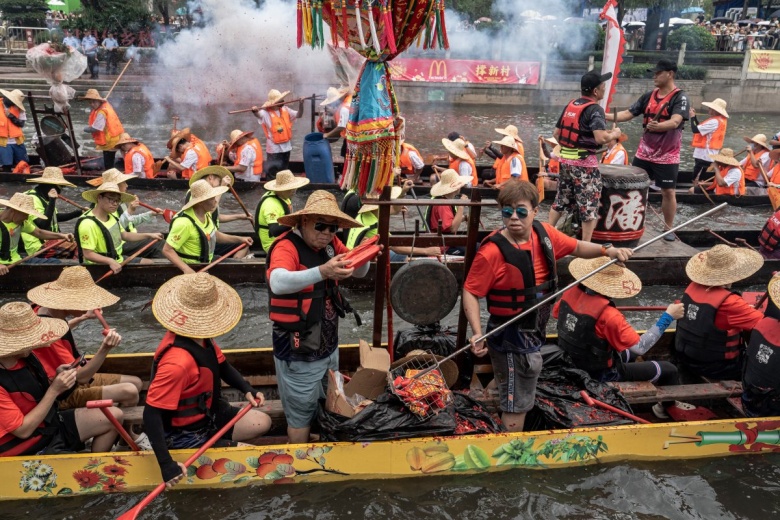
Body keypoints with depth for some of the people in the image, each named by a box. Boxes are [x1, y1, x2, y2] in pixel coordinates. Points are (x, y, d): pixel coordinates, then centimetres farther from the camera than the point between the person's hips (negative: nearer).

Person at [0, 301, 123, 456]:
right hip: (26, 449, -8)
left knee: (114, 415, 3)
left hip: (50, 423, 8)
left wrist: (57, 378, -10)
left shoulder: (25, 356, -4)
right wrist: (54, 390, -24)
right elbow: (23, 430, -23)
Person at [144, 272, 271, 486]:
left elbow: (221, 365, 8)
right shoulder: (178, 362, -37)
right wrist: (166, 464, -39)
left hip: (206, 415, 9)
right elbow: (151, 414, -36)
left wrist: (247, 389, -8)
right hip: (185, 434, -8)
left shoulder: (200, 338, -10)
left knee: (263, 422, 14)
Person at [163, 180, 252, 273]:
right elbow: (167, 250, -28)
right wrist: (186, 269, -38)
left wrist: (239, 239, 9)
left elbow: (214, 235, 15)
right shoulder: (184, 223, -29)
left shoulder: (206, 214, -1)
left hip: (207, 261, 9)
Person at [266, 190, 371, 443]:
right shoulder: (287, 246, -22)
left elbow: (358, 273, 7)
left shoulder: (329, 243, 0)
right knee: (301, 415, 9)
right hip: (298, 352, -8)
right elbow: (278, 283, -41)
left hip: (329, 345, 8)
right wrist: (322, 272, -56)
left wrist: (365, 258, -17)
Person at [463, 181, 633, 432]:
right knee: (517, 403, 7)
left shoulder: (544, 234, -6)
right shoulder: (492, 251, -25)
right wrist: (477, 333, -31)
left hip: (533, 333, 7)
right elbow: (470, 292, -20)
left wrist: (607, 250, -7)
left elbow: (577, 247, 10)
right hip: (510, 338, -7)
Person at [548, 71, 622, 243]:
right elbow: (601, 138, -26)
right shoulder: (595, 109, -13)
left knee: (561, 200, 20)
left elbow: (556, 133, 15)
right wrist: (614, 133, -6)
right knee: (589, 206, 2)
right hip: (585, 162, -7)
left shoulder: (570, 105, 9)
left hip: (565, 159, 7)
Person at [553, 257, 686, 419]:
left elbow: (556, 313, 7)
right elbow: (640, 348, -28)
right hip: (599, 374, -7)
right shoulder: (608, 314, -34)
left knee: (628, 353, 33)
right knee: (669, 370, 9)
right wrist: (667, 317, -23)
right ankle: (668, 408, 36)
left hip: (574, 364, 7)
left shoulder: (571, 293, -13)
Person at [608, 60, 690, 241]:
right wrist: (606, 116, -10)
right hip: (644, 153, 5)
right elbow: (628, 114, 4)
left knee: (668, 192, 2)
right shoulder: (649, 96, 6)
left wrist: (658, 126, -46)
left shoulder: (680, 97, -11)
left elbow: (675, 122, -26)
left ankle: (669, 228, 15)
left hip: (667, 156, -5)